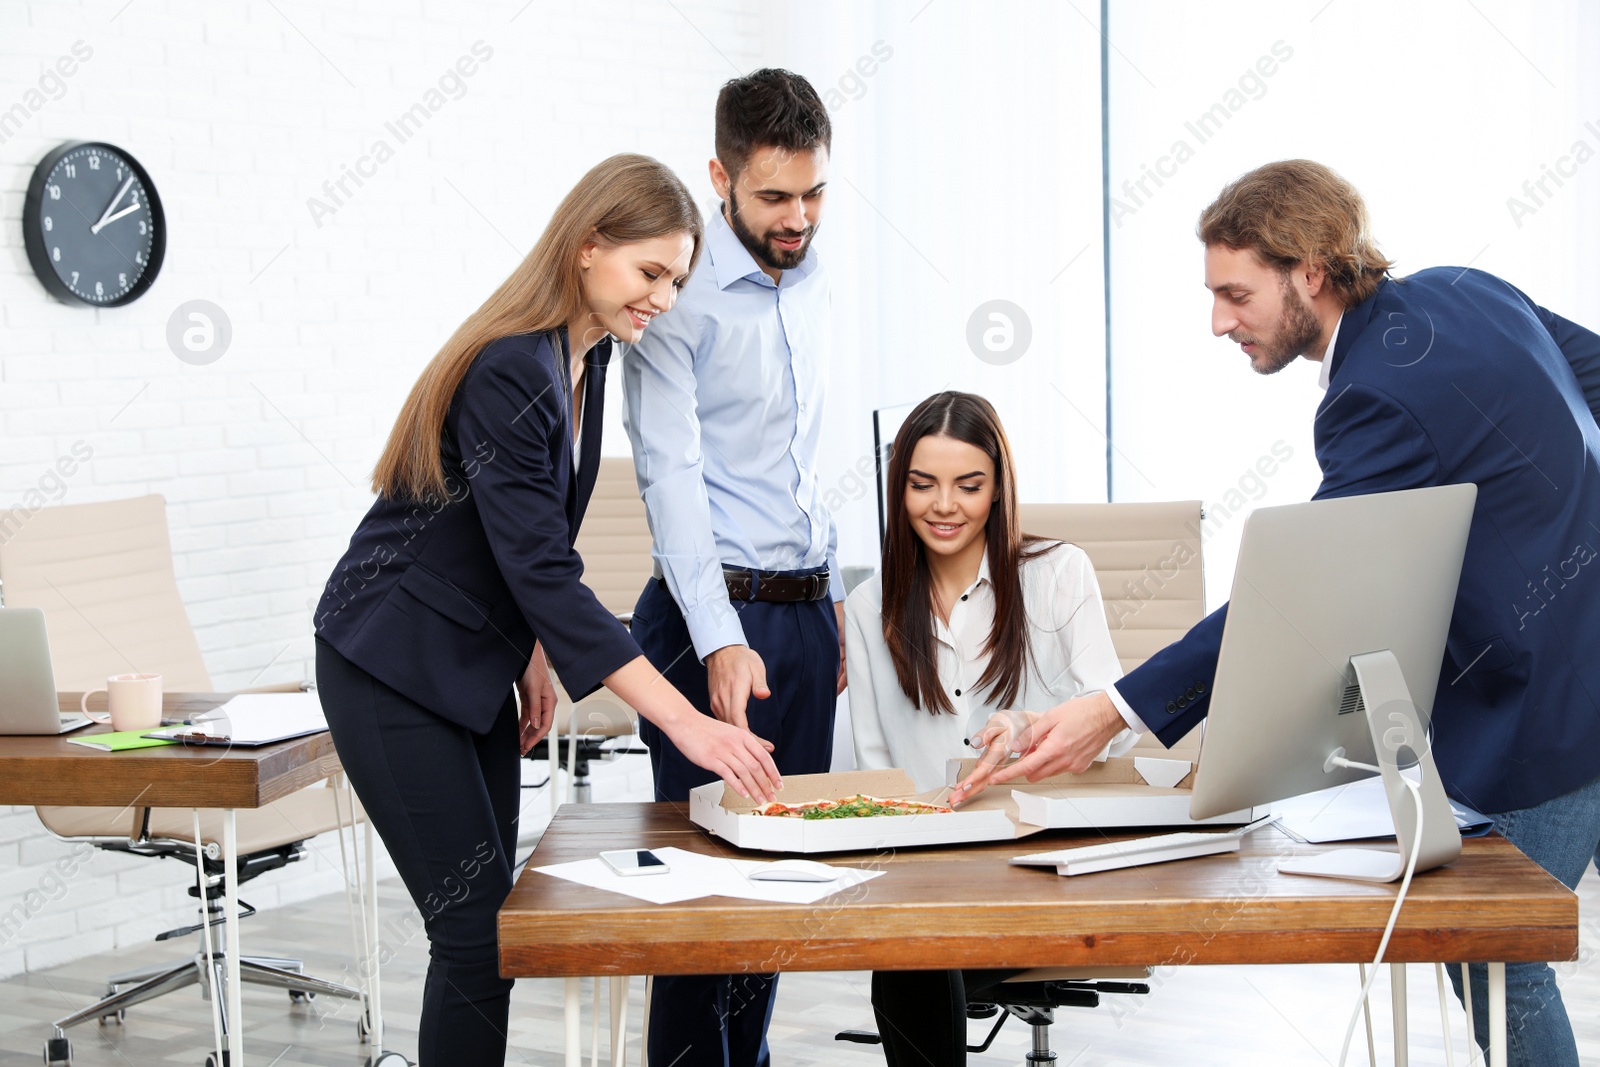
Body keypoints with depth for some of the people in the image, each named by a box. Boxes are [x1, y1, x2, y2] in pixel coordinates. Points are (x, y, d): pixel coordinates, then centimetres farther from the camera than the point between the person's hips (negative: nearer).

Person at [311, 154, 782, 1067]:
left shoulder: (588, 356, 3)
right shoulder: (508, 371, -25)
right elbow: (544, 569, -31)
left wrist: (531, 656, 11)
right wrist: (684, 723, -35)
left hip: (476, 663, 9)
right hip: (395, 669, -9)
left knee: (492, 921, 10)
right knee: (477, 932, -9)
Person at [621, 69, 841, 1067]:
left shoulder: (811, 280, 11)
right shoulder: (677, 294, -13)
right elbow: (671, 475, -20)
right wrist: (721, 641, -28)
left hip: (804, 610, 7)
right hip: (714, 613, -7)